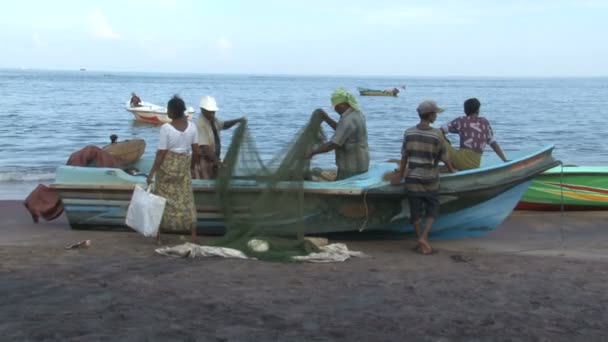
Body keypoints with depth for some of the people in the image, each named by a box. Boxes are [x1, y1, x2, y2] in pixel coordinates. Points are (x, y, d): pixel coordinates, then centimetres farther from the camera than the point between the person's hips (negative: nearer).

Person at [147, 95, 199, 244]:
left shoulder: (166, 128, -17)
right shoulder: (191, 126, -5)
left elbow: (161, 153, -16)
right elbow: (196, 151, 0)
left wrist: (151, 173, -11)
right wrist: (191, 166, 16)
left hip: (167, 165, -3)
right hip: (183, 166, 3)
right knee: (186, 200, 11)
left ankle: (158, 235, 16)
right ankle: (193, 236, 11)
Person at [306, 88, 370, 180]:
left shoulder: (348, 121, -25)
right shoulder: (356, 113, 6)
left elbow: (333, 144, -27)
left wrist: (312, 152, -16)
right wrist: (327, 119, 11)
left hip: (351, 167, -10)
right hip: (358, 164, 10)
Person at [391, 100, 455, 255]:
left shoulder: (409, 133, -5)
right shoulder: (437, 135, -13)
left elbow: (404, 157, 0)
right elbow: (445, 157, -3)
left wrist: (400, 176, 12)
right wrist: (452, 170, 17)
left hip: (412, 180, 2)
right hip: (430, 182, -2)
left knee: (415, 213, 11)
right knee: (432, 212, 13)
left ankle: (421, 242, 17)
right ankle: (424, 237, -4)